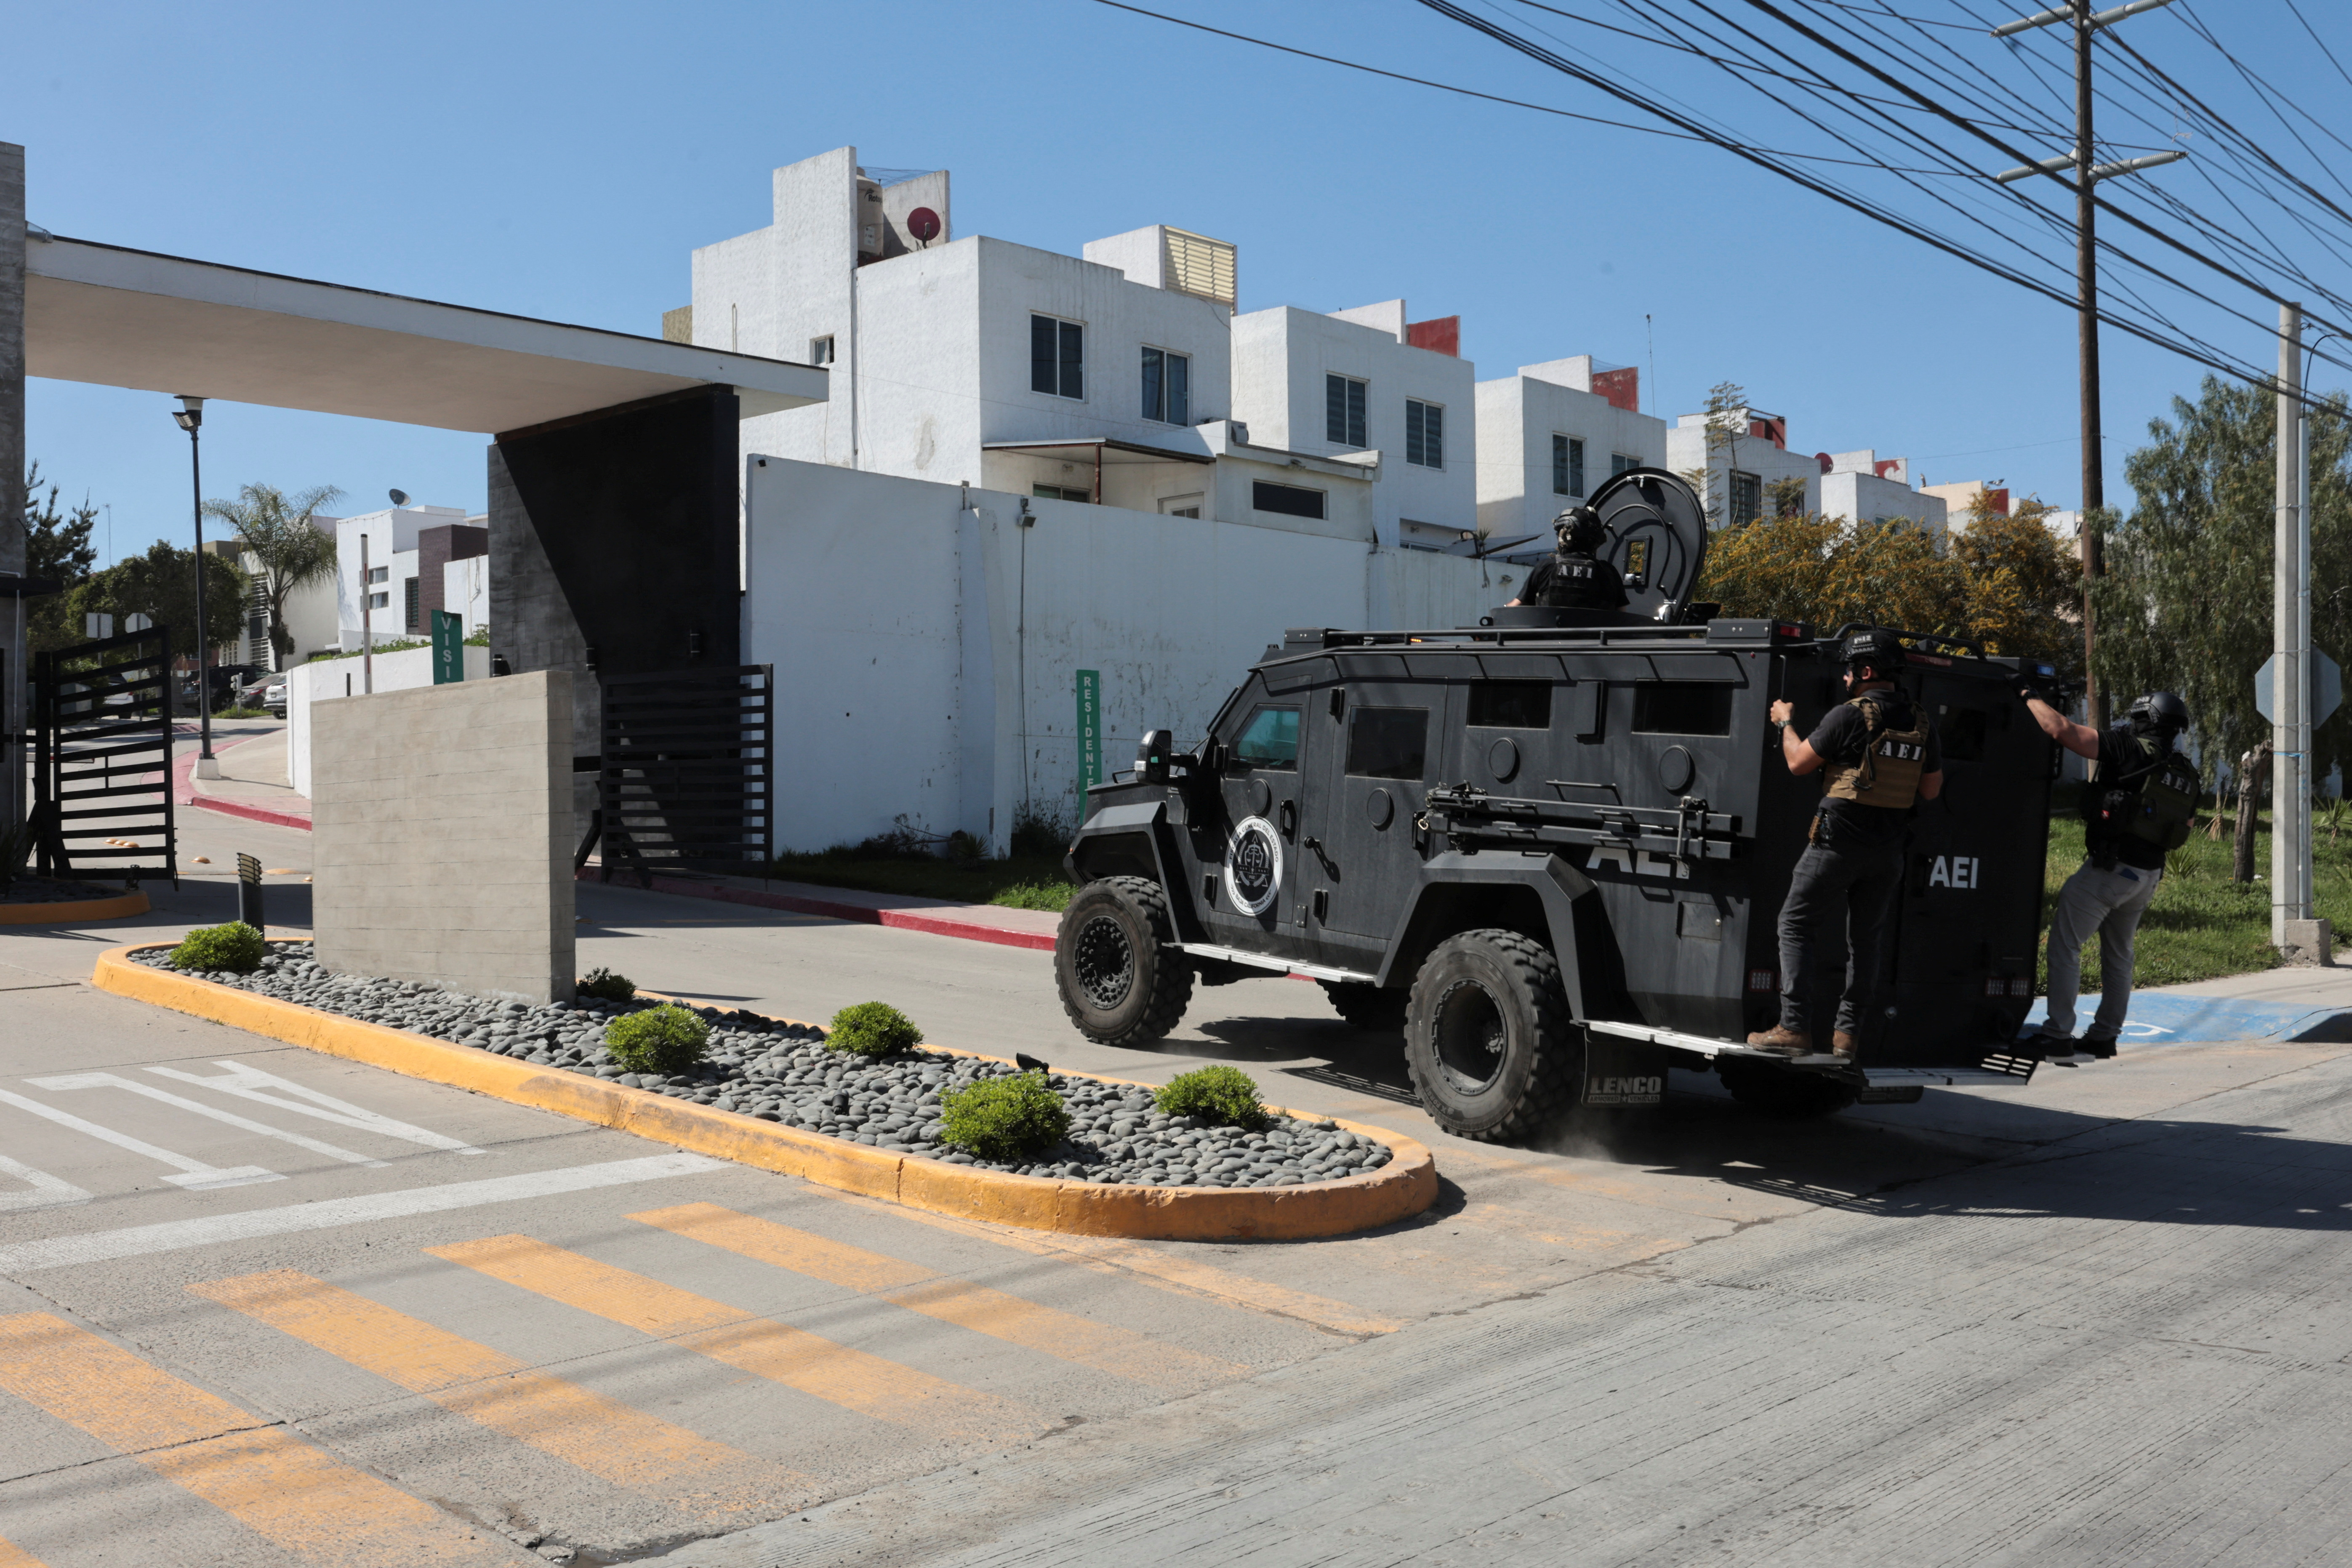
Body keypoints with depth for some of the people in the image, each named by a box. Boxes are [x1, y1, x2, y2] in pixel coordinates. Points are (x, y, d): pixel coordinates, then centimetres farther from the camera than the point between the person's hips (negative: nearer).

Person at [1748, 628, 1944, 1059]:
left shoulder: (1851, 715, -12)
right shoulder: (1922, 725, 7)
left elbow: (1799, 763, -5)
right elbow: (1931, 791, 14)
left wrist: (1784, 723, 11)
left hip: (1839, 842, -6)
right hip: (1888, 850, 6)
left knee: (1795, 925, 1)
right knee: (1865, 938, 13)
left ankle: (1794, 1028, -7)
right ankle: (1847, 1033, 12)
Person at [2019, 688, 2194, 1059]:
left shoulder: (2129, 749, -12)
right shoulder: (2185, 775, 10)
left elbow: (2060, 729, -18)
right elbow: (2183, 831, 17)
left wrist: (2030, 695, -4)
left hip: (2110, 867, -8)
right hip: (2149, 874, 8)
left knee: (2065, 943, -2)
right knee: (2118, 952, 18)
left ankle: (2057, 1035, -6)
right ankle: (2104, 1036, 23)